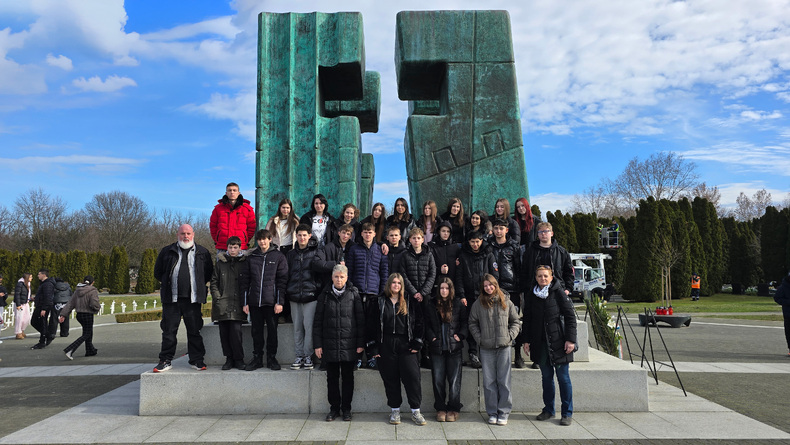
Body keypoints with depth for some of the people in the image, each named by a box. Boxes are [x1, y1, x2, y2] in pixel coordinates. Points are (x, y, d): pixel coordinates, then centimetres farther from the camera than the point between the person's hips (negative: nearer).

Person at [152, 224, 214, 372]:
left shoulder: (202, 252, 8)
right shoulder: (167, 251, 9)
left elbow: (209, 273, 14)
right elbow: (157, 272, 16)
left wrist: (198, 286, 8)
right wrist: (169, 284, 12)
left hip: (193, 299, 0)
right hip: (171, 299, 1)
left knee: (194, 331, 4)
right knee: (169, 331, 4)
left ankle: (196, 360, 14)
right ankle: (166, 361, 14)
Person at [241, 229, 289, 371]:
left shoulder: (279, 257, 1)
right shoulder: (251, 257, 9)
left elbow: (282, 280, -2)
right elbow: (245, 280, 10)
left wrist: (279, 302, -8)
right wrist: (245, 302, 4)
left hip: (271, 302, -2)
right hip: (254, 302, 3)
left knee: (272, 330, 4)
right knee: (256, 331, 8)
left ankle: (271, 358, 16)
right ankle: (257, 358, 19)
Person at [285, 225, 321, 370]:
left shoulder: (315, 253, 4)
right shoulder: (291, 254, 15)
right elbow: (287, 274, 17)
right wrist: (286, 292, 10)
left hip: (310, 294, -4)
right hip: (294, 296, 4)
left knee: (309, 326, -6)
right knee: (297, 327, 6)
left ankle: (308, 356, 3)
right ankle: (299, 356, 13)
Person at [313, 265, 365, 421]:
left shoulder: (353, 294, 1)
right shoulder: (325, 295, 5)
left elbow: (360, 319, 2)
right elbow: (317, 321, 5)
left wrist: (361, 343, -2)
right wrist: (317, 344, 0)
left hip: (349, 343, -1)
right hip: (330, 343, 1)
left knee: (348, 376, 6)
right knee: (332, 376, 8)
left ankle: (346, 408, 19)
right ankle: (334, 408, 20)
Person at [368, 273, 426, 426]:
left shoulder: (410, 301, 5)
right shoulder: (380, 303, 6)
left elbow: (419, 322, 5)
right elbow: (371, 325, 6)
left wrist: (417, 343, -2)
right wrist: (373, 347, 1)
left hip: (406, 344, -1)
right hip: (386, 346, 1)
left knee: (412, 376, -5)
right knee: (390, 378, 6)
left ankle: (415, 411, 6)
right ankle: (395, 410, 19)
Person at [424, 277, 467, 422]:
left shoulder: (458, 305, 5)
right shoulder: (431, 306, 8)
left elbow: (466, 323, 7)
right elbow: (426, 325, 9)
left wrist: (460, 335, -6)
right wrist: (431, 337, -4)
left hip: (455, 348, -1)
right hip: (437, 349, 1)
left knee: (454, 380, 0)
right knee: (438, 380, 3)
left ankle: (453, 409, 12)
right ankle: (440, 409, 15)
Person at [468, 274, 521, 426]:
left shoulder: (506, 301, 6)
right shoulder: (478, 304, 5)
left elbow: (516, 321, 11)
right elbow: (472, 323, 10)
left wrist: (510, 336, -1)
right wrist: (479, 338, -1)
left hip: (504, 347, 0)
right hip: (486, 348, 0)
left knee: (504, 381, 1)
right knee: (489, 382, 4)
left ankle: (503, 413, 10)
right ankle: (492, 412, 14)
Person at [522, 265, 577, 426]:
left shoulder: (559, 293, -5)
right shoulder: (531, 295, 6)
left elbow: (570, 316, -5)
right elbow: (527, 319, 13)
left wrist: (570, 339, -10)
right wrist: (526, 340, 8)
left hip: (558, 341, -4)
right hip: (540, 343, 4)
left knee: (563, 377, 1)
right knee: (546, 376, 12)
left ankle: (567, 413, 12)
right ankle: (548, 410, 24)